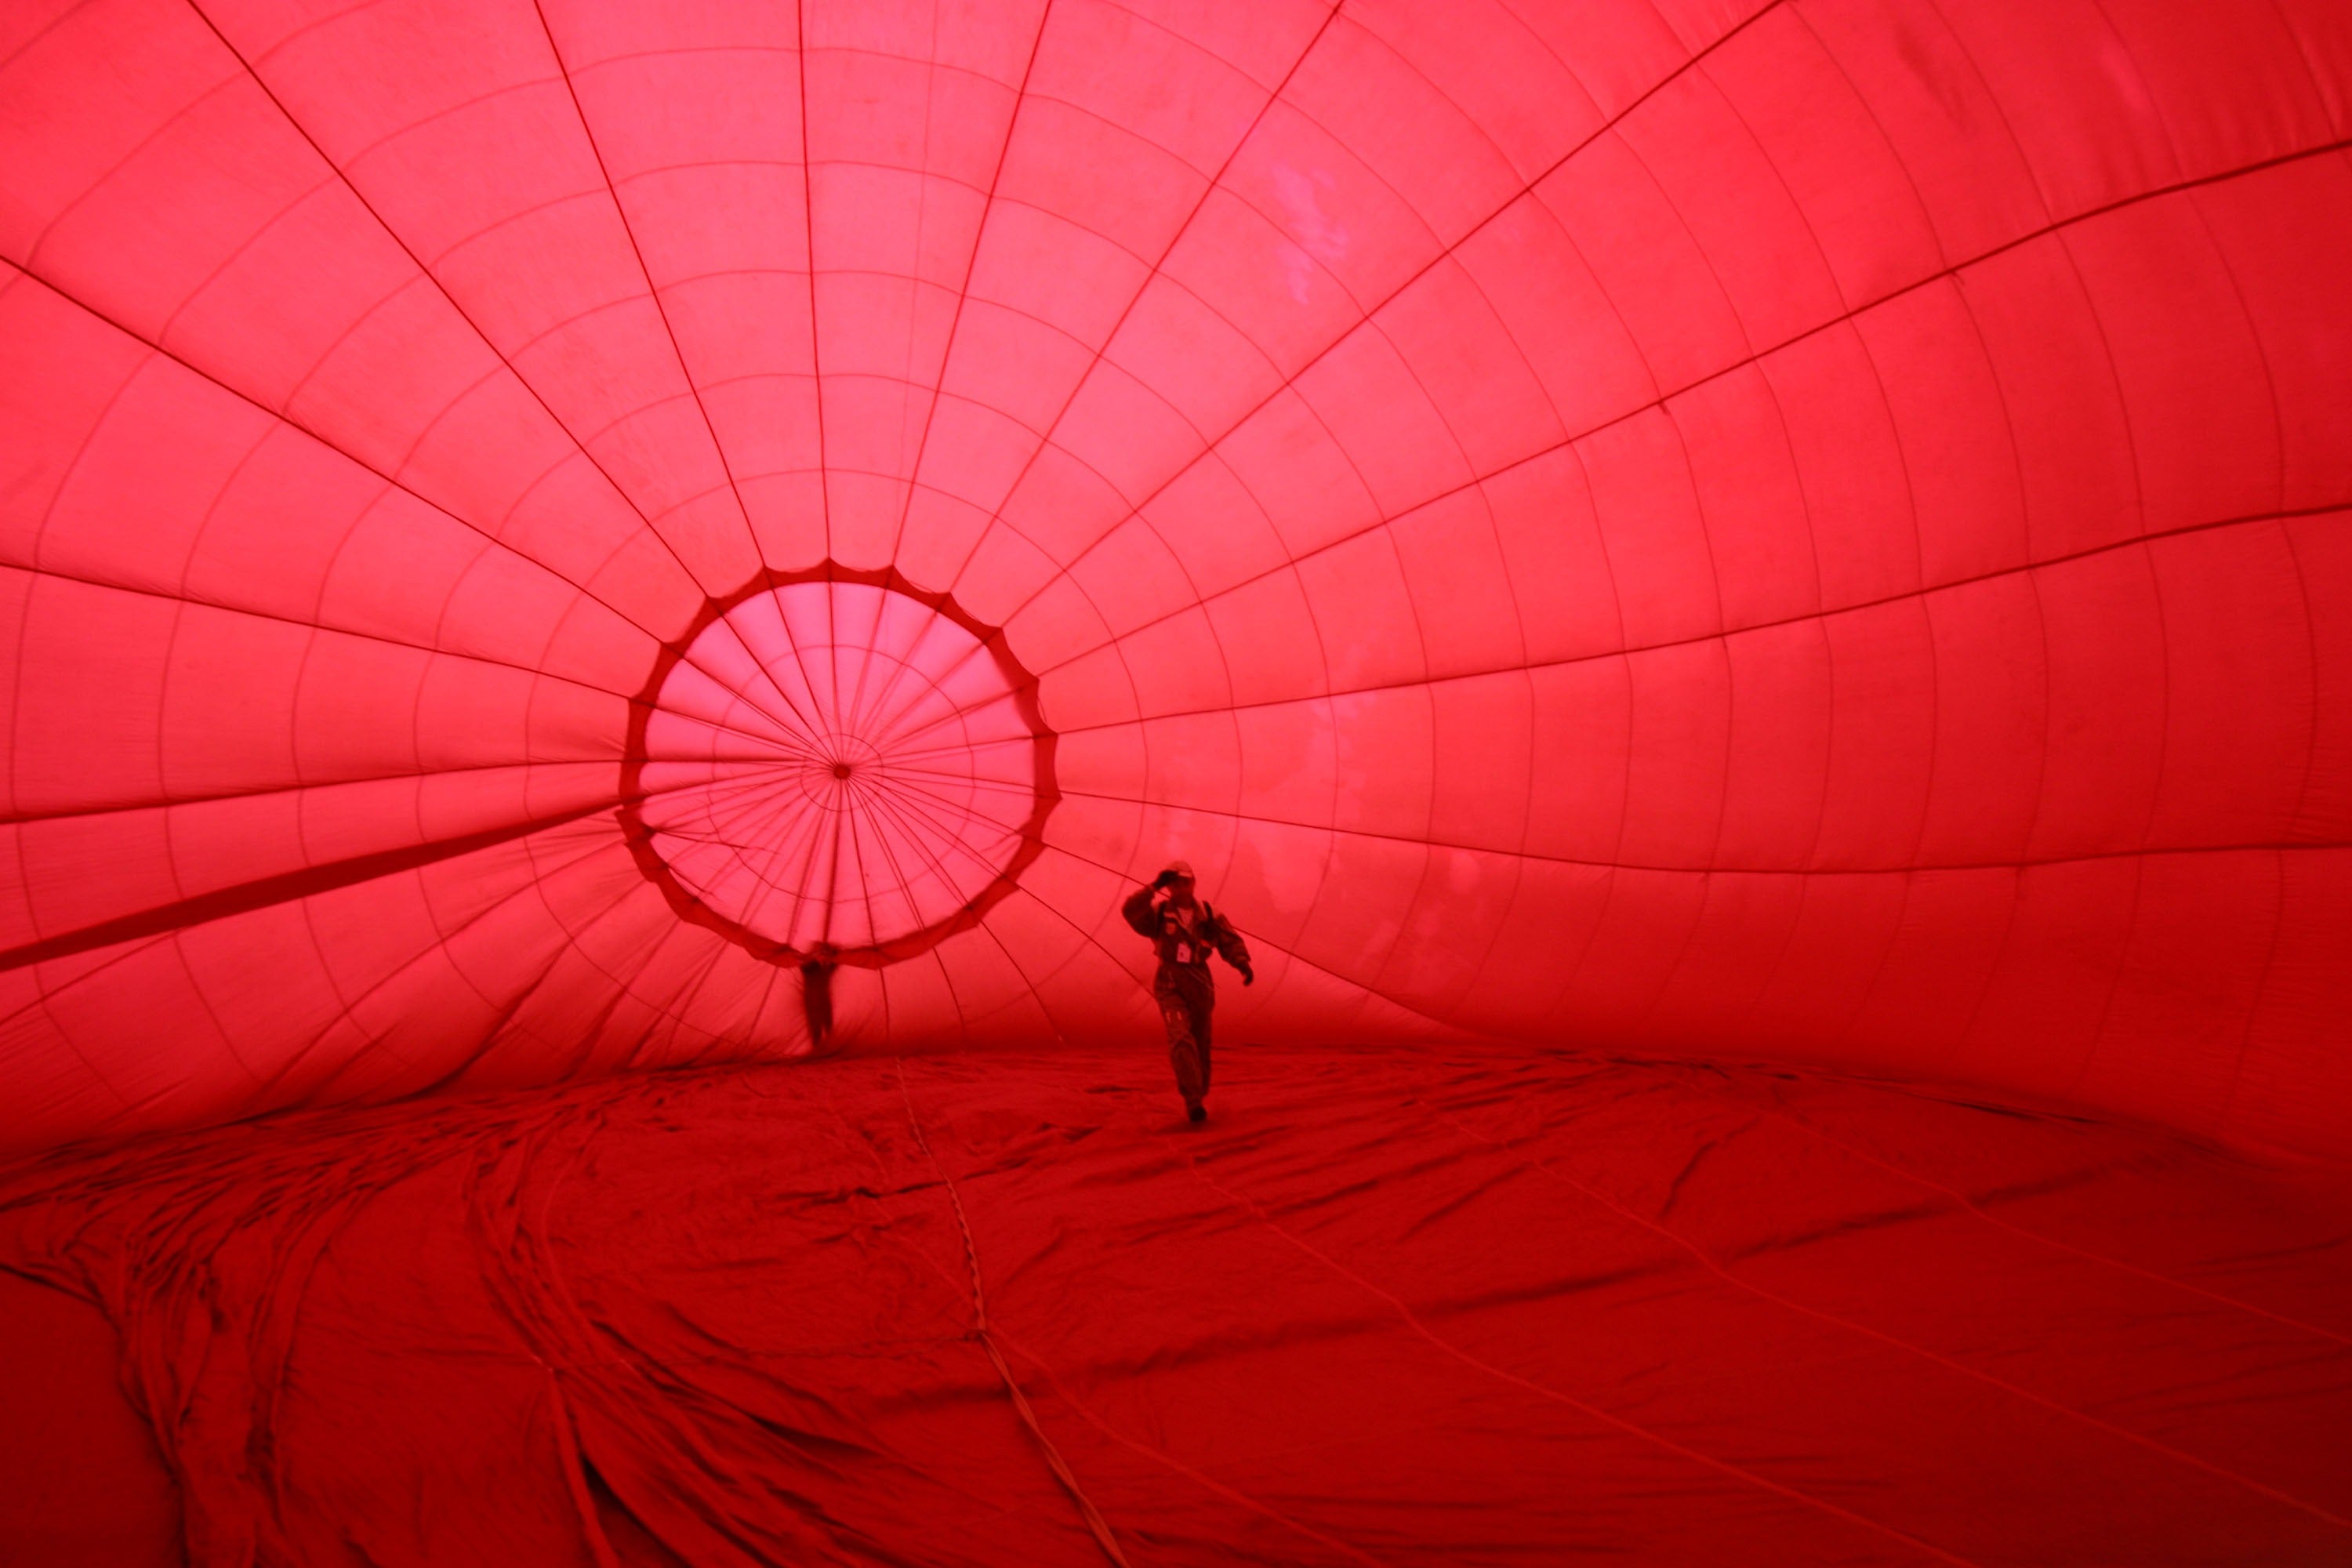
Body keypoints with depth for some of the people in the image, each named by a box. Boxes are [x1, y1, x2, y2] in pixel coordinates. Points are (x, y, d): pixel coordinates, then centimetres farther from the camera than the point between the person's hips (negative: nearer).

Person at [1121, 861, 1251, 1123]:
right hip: (1170, 984, -3)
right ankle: (1193, 1102, -25)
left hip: (1199, 985, 3)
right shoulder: (1159, 912, -6)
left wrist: (1243, 964, -23)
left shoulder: (1207, 915, 0)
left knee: (1201, 1044, 11)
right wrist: (1154, 888, -31)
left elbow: (1231, 942, -4)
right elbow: (1130, 911, -24)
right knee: (1181, 1039, -22)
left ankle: (1199, 1095, 33)